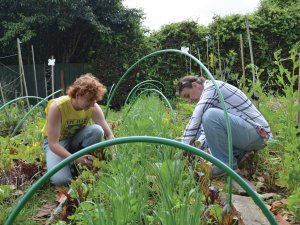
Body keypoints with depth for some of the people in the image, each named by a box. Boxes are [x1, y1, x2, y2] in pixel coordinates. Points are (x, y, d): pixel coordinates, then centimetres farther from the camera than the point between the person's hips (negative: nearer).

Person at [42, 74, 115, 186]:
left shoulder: (93, 107, -19)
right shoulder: (57, 107, -31)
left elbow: (109, 134, -17)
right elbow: (53, 144, -31)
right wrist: (75, 159, -44)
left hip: (76, 139, 4)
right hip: (56, 142, -3)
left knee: (97, 130, -29)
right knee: (60, 180, -29)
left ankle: (83, 166, -10)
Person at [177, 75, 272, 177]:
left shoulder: (212, 86, -10)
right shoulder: (209, 93, 18)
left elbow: (196, 118, -19)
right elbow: (208, 124, 16)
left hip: (257, 134, -10)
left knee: (210, 115, -29)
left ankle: (227, 164, -15)